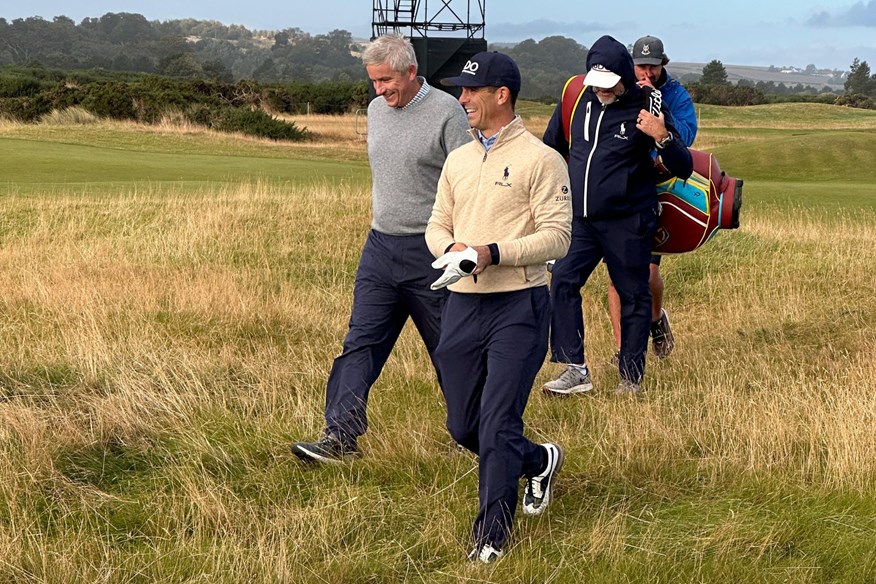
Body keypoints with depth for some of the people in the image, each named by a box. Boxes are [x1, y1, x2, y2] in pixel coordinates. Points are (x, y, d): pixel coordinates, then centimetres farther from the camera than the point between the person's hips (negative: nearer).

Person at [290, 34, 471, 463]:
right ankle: (340, 435, -4)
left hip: (430, 250, -6)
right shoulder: (376, 110, 10)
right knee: (360, 343, -2)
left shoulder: (446, 113, -12)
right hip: (380, 246, 6)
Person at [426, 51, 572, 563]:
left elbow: (557, 237, -12)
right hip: (463, 304, 7)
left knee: (498, 424, -11)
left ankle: (492, 534, -3)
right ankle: (539, 461, 37)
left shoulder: (540, 160, -6)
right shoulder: (458, 160, 15)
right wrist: (452, 248, -6)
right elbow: (438, 225, 18)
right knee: (463, 426, 12)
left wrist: (493, 253, -23)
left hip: (518, 306, -7)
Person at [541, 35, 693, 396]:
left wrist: (662, 137, -26)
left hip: (628, 222, -4)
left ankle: (631, 377, 12)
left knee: (633, 296, 3)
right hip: (581, 219, 4)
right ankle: (575, 370, -11)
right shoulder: (577, 100, 4)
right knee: (562, 282, -11)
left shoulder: (646, 110, -7)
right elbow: (552, 148, 22)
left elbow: (683, 169, -10)